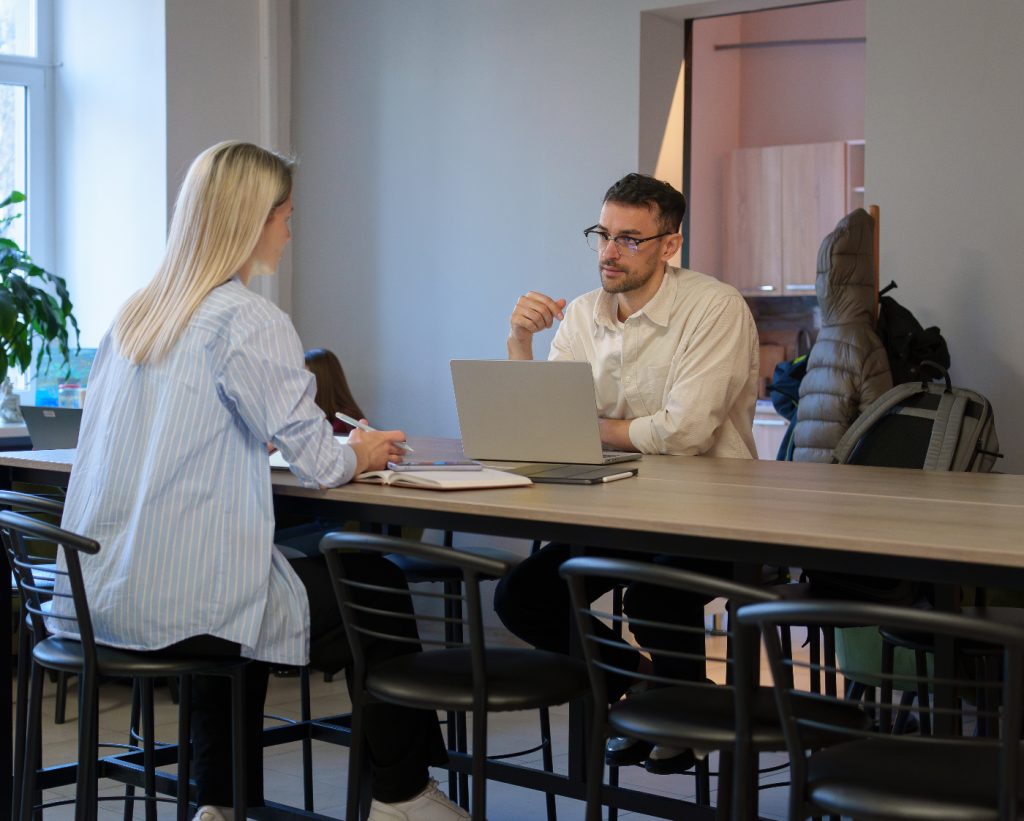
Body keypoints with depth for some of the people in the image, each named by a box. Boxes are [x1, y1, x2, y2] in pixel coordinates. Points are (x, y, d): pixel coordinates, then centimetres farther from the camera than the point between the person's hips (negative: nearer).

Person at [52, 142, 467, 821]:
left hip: (98, 591, 8)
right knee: (379, 587, 12)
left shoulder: (136, 314, 10)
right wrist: (359, 454, 9)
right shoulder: (250, 322, -13)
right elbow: (321, 465, -12)